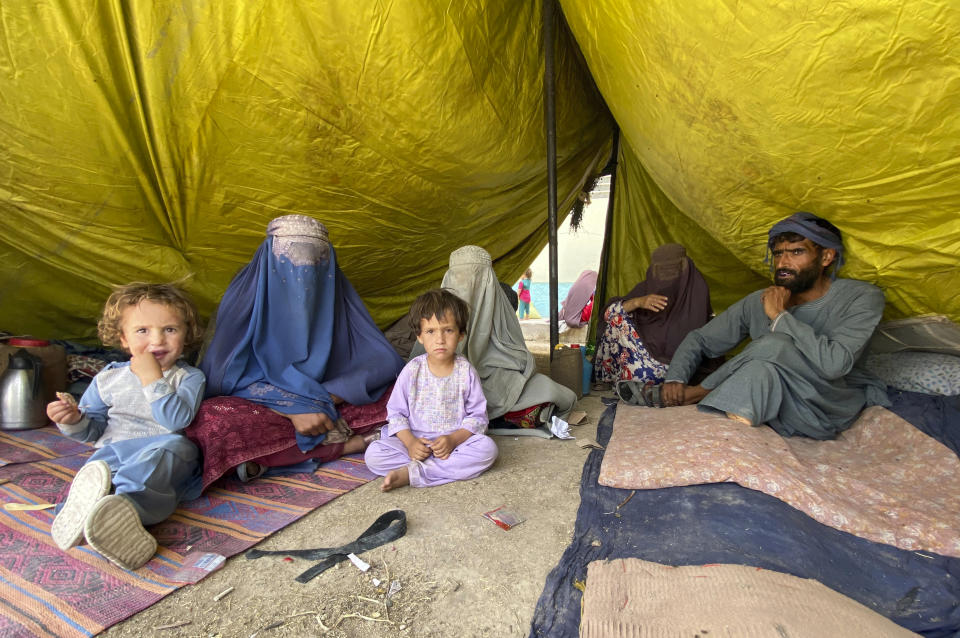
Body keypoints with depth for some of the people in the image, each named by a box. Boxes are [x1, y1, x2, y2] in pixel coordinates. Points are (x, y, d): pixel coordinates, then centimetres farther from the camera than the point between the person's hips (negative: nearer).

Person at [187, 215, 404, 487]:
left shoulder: (335, 291, -5)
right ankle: (351, 444, -26)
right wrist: (293, 408, -27)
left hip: (328, 405, 1)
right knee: (208, 418, -33)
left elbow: (384, 360, -11)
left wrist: (327, 397, -23)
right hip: (265, 405, -1)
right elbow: (230, 372, -14)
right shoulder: (247, 293, -10)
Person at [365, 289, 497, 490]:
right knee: (373, 454, -22)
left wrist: (453, 440, -19)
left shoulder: (466, 371, -4)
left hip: (457, 440, 0)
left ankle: (410, 473, -25)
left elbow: (478, 416, -3)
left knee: (487, 448, -29)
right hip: (415, 440, 0)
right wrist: (410, 442, -16)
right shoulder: (412, 370, -3)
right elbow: (396, 412, 1)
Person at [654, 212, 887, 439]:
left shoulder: (861, 298, -11)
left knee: (776, 345, -30)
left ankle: (698, 393, -17)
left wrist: (780, 316, -21)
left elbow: (834, 364, -28)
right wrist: (675, 378, -15)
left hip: (828, 413, -3)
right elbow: (700, 339, 3)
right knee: (764, 372, -31)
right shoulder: (759, 302, -2)